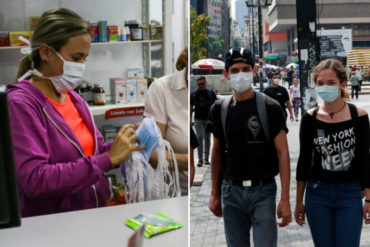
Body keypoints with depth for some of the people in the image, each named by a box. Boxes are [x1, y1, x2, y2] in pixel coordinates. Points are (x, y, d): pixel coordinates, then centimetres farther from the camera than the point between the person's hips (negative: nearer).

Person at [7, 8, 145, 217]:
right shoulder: (20, 104, -12)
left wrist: (121, 146, -6)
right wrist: (109, 158, -21)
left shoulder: (74, 98, 9)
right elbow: (34, 181, -21)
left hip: (97, 213, 6)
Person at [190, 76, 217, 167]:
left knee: (207, 139, 8)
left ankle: (206, 158, 20)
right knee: (200, 138, -12)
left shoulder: (211, 93, 1)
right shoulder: (193, 94, 3)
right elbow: (191, 108, 7)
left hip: (208, 119, 1)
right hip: (198, 119, -1)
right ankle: (200, 159, -8)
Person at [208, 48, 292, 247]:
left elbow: (282, 153, -8)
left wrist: (285, 199, -14)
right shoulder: (220, 109, 5)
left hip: (263, 191, -3)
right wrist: (215, 193, 12)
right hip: (231, 192, 3)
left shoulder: (270, 107, -6)